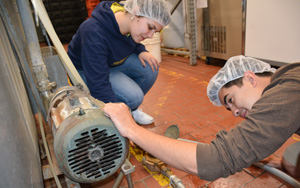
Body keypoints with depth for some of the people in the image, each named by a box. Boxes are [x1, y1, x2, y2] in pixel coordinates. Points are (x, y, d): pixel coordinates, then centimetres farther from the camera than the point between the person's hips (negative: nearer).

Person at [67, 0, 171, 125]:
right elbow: (98, 86, -35)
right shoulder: (95, 34, -36)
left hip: (115, 61, 7)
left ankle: (131, 109, 4)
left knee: (150, 68, -18)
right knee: (133, 97, -27)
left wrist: (141, 51, -13)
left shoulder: (130, 23, -14)